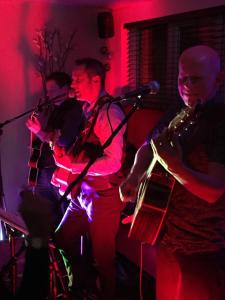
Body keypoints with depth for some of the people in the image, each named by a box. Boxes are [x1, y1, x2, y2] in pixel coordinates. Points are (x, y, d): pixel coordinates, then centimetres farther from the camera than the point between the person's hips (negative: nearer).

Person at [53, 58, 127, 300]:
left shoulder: (109, 112, -19)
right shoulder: (89, 110, 9)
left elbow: (113, 162, -26)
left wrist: (73, 166, -23)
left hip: (104, 196, -9)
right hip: (83, 192, 9)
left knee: (102, 257, 5)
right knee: (62, 239, 19)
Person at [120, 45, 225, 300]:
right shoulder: (179, 115, 3)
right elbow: (147, 148, 15)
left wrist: (174, 166, -41)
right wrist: (134, 176, -4)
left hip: (203, 249, -7)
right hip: (167, 236, 7)